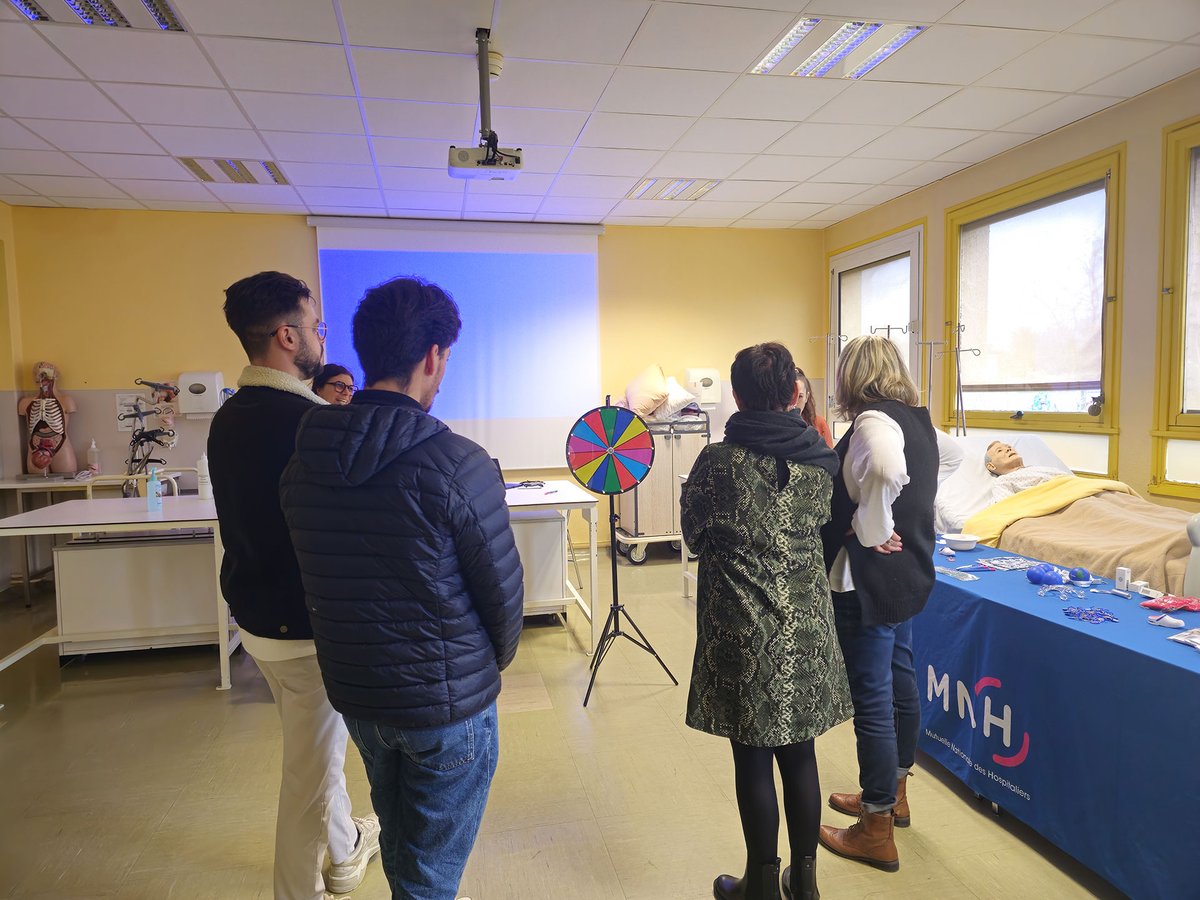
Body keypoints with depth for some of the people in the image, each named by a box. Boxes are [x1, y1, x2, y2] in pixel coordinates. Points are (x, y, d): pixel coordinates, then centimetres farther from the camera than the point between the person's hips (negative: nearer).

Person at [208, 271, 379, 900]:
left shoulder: (228, 416, 3)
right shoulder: (307, 420, -25)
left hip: (254, 613, 10)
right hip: (307, 625, -9)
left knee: (319, 747, 27)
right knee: (312, 767, 10)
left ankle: (346, 849, 49)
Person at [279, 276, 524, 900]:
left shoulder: (301, 465, -5)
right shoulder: (457, 463, -24)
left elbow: (315, 582, 4)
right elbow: (503, 588, -14)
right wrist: (496, 661, 6)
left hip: (353, 693, 6)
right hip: (447, 706, -6)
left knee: (399, 840, 29)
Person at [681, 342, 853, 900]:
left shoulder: (717, 463, -14)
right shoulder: (820, 458, -2)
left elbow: (695, 536, 0)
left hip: (744, 633, -4)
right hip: (806, 631, 4)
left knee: (753, 759, 10)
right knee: (799, 754, 16)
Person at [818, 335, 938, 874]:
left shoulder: (872, 421, -20)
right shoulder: (918, 419, 9)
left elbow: (885, 469, -40)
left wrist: (869, 531, -26)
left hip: (868, 580, -10)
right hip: (910, 572, 10)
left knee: (872, 697, 1)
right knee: (900, 681, 21)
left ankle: (876, 832, 15)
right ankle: (893, 793, 40)